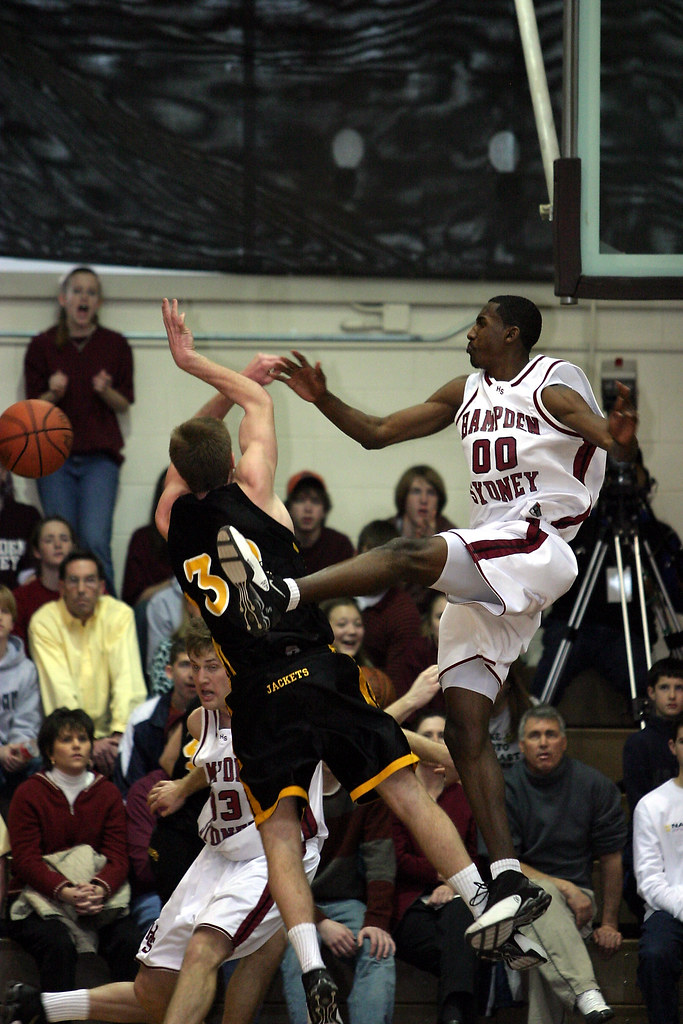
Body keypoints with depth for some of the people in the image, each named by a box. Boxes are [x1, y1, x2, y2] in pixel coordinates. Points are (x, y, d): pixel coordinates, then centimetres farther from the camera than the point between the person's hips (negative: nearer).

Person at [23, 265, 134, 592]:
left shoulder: (115, 345, 5)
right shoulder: (42, 346, 4)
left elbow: (123, 405, 8)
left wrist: (106, 392, -14)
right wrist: (53, 394, -15)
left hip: (100, 457, -1)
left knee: (95, 542, -14)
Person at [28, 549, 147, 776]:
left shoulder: (119, 615, 2)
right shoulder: (44, 621, -5)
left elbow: (128, 679, -9)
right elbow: (60, 690, -15)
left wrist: (120, 733, -25)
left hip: (108, 731, 2)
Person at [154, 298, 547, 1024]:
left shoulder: (172, 519, 9)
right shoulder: (250, 491, 3)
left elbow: (185, 454, 30)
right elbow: (258, 403, 19)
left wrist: (233, 382, 36)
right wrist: (191, 361, 27)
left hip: (257, 695, 1)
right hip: (320, 673, -1)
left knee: (278, 833, 0)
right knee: (406, 792, 2)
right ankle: (485, 902, -1)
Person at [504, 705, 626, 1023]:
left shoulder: (594, 785, 5)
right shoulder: (504, 788, 0)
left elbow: (611, 857, 11)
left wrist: (609, 923, 8)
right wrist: (565, 888, -16)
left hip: (576, 898, 2)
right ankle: (585, 992, -56)